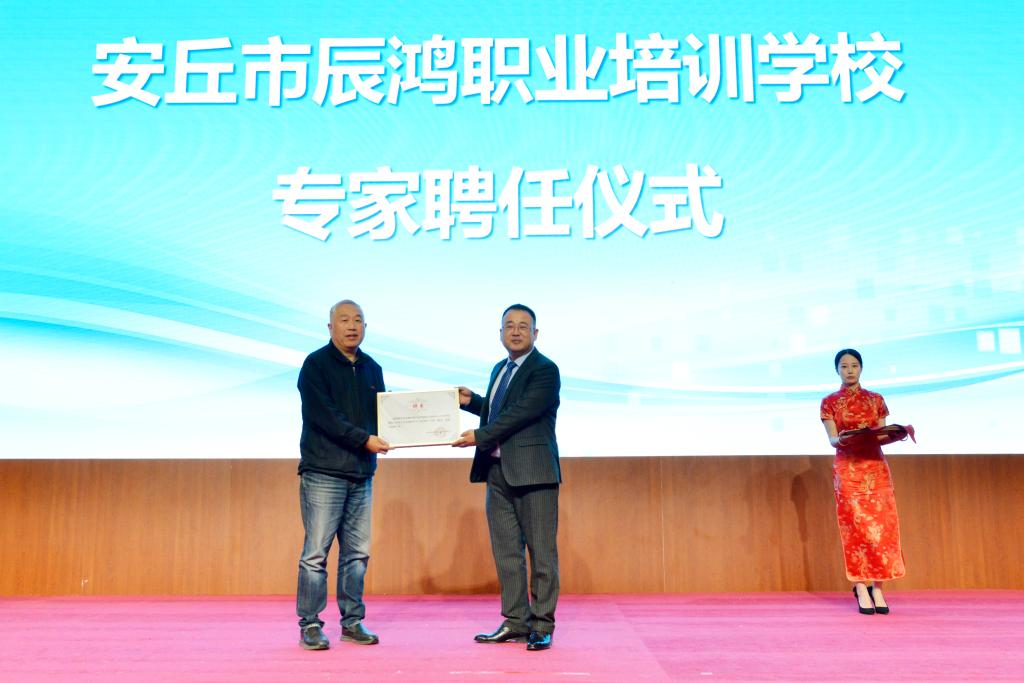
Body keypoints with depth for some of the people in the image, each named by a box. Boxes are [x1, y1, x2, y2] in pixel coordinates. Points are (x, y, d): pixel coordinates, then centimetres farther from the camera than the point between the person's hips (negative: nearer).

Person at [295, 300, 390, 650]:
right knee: (316, 552, -2)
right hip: (323, 472, -5)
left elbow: (381, 413, 16)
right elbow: (323, 415, -14)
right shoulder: (315, 364, -3)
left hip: (361, 474, 6)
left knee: (357, 552, 9)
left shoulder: (371, 368, 15)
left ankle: (352, 622, 19)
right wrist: (364, 439, -19)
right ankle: (309, 625, 8)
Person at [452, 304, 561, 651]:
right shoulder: (500, 369, 17)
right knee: (506, 551, 11)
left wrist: (479, 436, -16)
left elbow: (520, 413, -18)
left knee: (541, 551, 0)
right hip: (497, 470, 8)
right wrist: (471, 401, 11)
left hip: (532, 472, -8)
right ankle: (516, 622, 20)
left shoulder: (545, 370, -9)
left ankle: (542, 626, 7)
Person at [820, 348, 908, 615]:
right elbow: (832, 439, -2)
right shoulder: (829, 402, 4)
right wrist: (841, 440, -24)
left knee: (881, 526, -4)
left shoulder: (875, 400, 11)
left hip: (876, 467, 2)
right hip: (847, 469, -2)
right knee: (855, 527, -5)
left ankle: (877, 587, 4)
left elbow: (882, 436, 9)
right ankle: (862, 589, 0)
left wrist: (897, 435, -12)